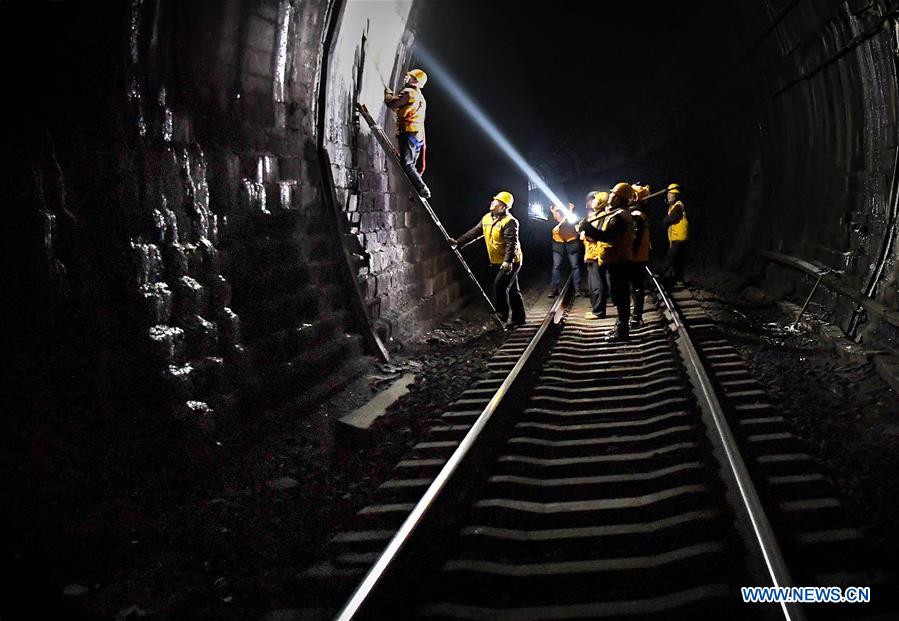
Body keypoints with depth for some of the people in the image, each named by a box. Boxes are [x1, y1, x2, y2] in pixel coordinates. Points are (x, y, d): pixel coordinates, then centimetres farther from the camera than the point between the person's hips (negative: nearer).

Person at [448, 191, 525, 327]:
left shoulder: (510, 222, -19)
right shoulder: (486, 218, 7)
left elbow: (511, 243, -26)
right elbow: (473, 232, 9)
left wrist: (508, 261, -35)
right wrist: (458, 242, 2)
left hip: (510, 262, -8)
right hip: (498, 262, 8)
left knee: (499, 285, -17)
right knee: (512, 290, 12)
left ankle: (502, 315, -6)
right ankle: (519, 319, 20)